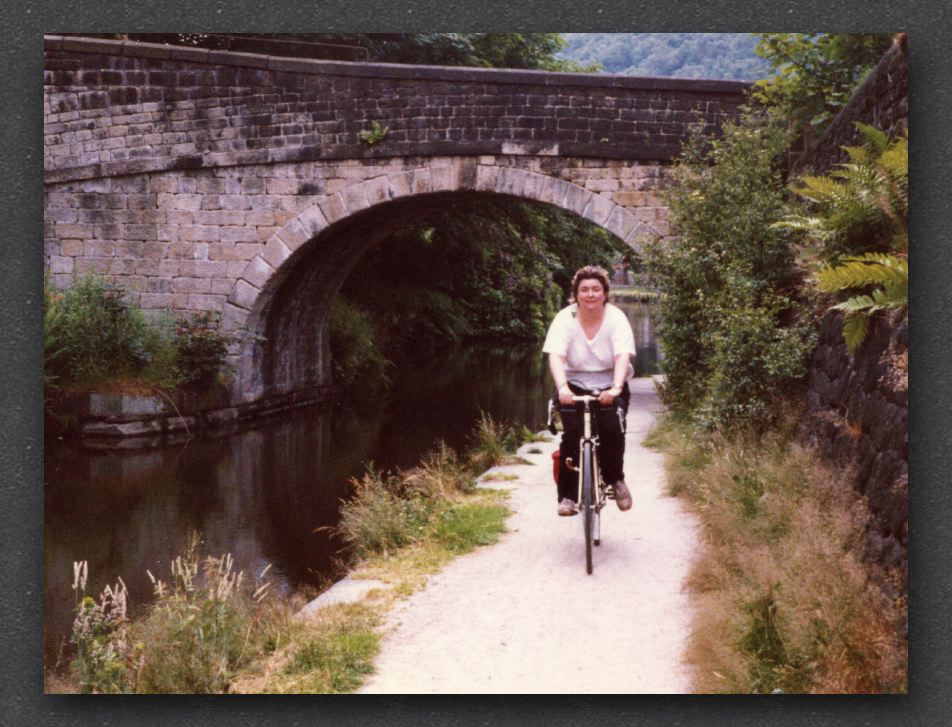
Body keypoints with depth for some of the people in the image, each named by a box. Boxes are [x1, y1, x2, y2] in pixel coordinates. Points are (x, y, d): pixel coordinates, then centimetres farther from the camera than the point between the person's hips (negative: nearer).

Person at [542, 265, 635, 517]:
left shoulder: (616, 318, -12)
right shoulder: (565, 319, -12)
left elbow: (622, 356, -25)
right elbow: (555, 356, -24)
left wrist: (616, 388, -42)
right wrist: (562, 387, -42)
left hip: (609, 386, 0)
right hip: (574, 385, 0)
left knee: (613, 429, -23)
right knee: (572, 433, -21)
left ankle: (616, 479, 5)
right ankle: (568, 495, -9)